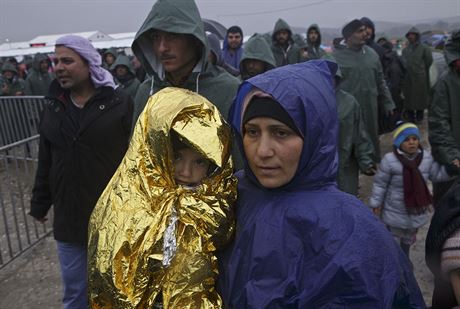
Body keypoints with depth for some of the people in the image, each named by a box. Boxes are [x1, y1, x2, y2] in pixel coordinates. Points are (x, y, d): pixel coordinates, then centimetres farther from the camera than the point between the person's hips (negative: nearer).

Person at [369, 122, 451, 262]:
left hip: (417, 210, 5)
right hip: (395, 211, -5)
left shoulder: (426, 157, -8)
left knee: (409, 237, 27)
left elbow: (436, 175, 6)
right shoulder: (389, 160, -22)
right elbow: (380, 183, -14)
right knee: (393, 238, 13)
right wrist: (376, 202, -11)